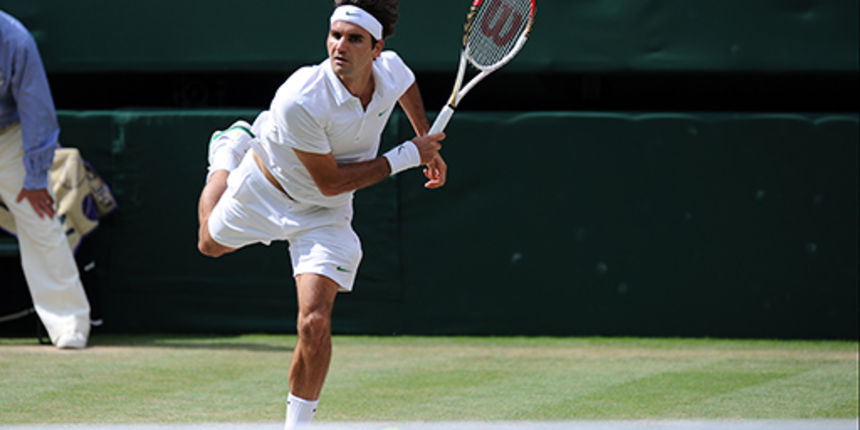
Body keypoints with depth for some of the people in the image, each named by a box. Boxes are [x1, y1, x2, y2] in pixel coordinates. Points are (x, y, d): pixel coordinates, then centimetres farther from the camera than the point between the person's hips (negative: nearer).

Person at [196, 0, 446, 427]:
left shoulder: (391, 70, -22)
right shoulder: (300, 100, -39)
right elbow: (331, 181, -30)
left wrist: (427, 145, 9)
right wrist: (407, 156, -28)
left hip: (324, 216, 2)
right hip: (263, 188, -2)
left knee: (314, 323, -16)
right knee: (212, 244, 31)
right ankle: (230, 150, 59)